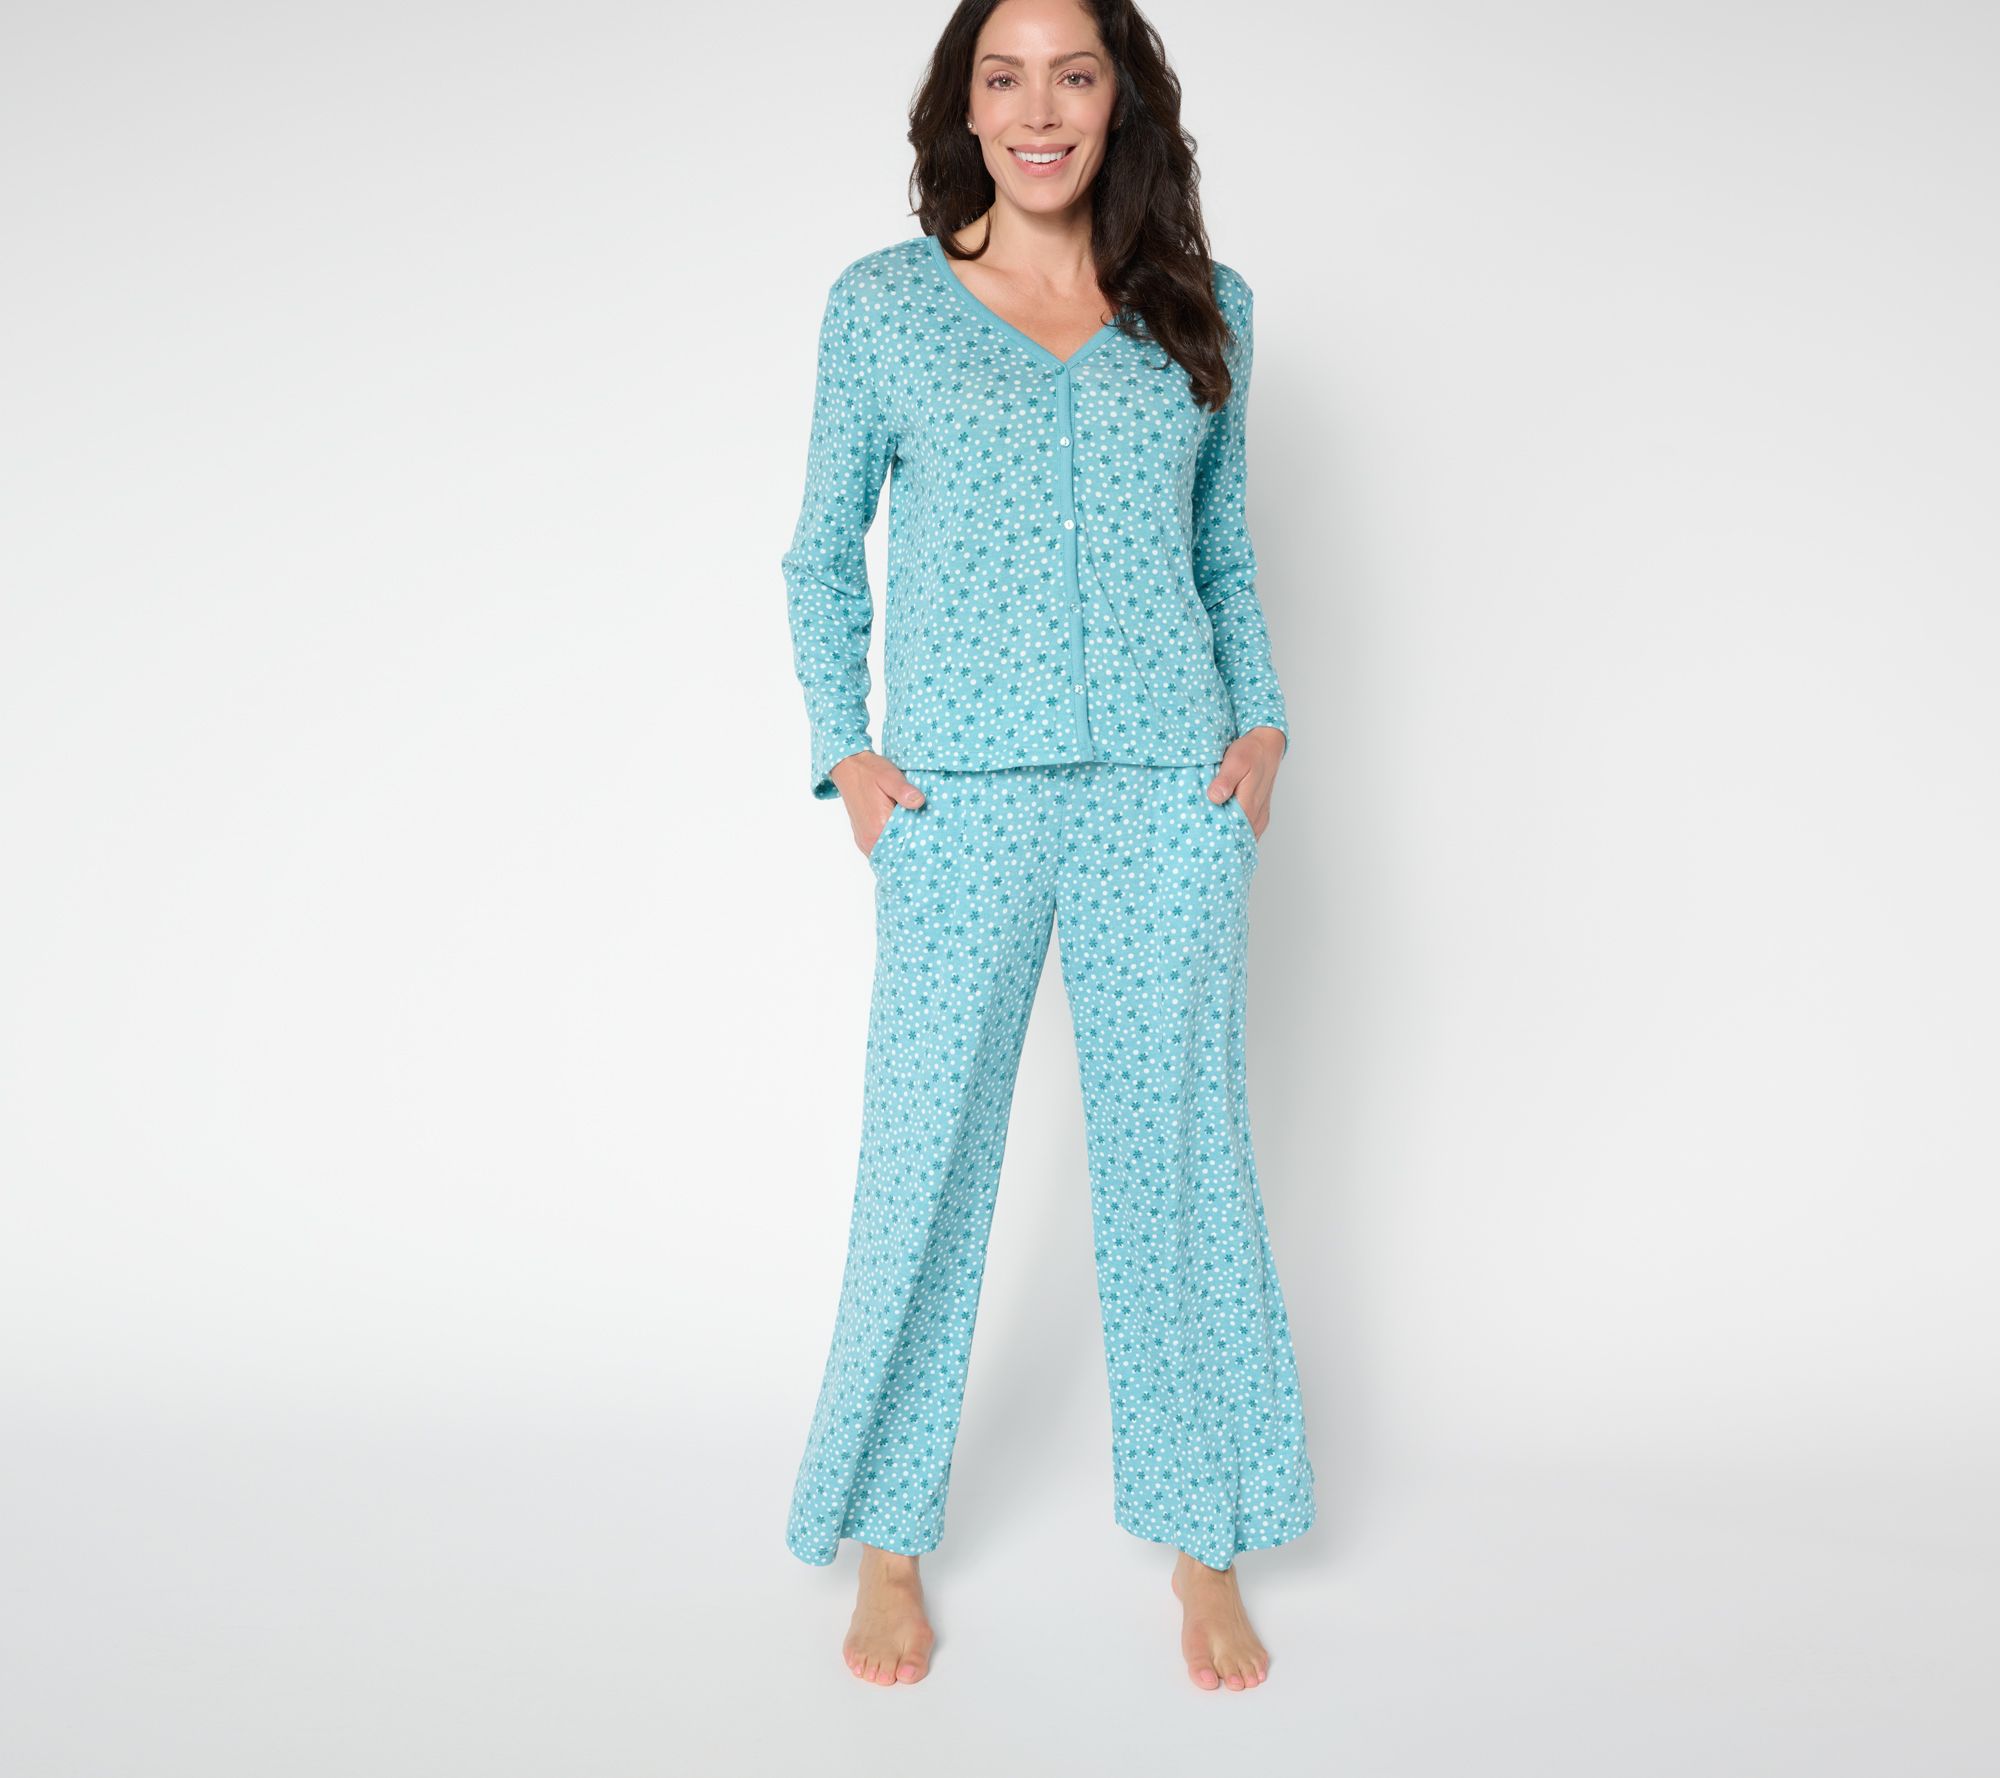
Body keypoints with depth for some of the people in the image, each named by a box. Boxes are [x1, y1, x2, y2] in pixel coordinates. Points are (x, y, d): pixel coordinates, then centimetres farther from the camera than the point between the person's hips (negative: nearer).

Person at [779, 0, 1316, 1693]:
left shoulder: (1205, 307, 12)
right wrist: (845, 746, -1)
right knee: (925, 1153, 2)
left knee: (1180, 1146, 5)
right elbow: (823, 555, 11)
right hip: (961, 793, -1)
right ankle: (891, 1543, 19)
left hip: (1169, 788, 2)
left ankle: (1207, 1549, 20)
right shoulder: (881, 304, 7)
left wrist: (1263, 720, 5)